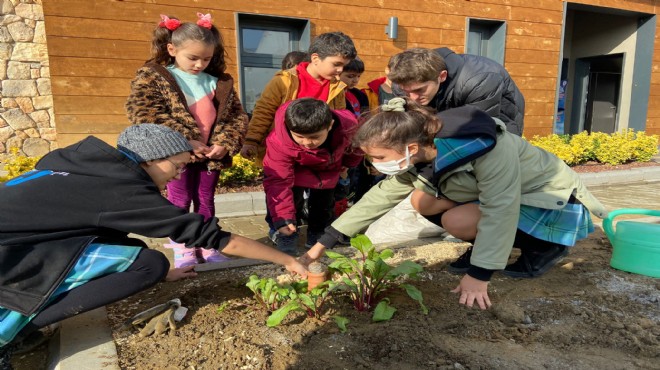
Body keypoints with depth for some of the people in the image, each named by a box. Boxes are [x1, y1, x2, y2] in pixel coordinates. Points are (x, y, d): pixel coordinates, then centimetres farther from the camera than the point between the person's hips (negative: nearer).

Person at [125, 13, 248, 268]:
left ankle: (207, 246, 24)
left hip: (211, 155, 3)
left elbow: (238, 116, 6)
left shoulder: (221, 83, 7)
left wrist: (225, 143, -13)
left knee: (206, 200, 12)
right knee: (180, 201, 6)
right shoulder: (152, 77, -4)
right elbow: (144, 115, -17)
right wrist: (185, 141, -23)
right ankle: (182, 250, 18)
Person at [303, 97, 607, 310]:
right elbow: (381, 195, -9)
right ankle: (492, 244, 7)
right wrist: (322, 244, -10)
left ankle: (547, 247, -5)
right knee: (422, 201, -11)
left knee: (457, 220, -28)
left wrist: (479, 275, -30)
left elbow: (499, 210, -34)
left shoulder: (485, 148, -37)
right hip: (500, 197, 7)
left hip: (553, 201, -7)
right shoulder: (417, 153, -14)